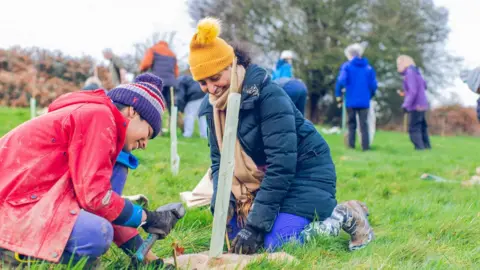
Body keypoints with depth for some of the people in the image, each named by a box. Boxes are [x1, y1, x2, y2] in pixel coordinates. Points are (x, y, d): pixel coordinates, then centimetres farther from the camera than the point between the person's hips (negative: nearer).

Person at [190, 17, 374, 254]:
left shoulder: (268, 95, -26)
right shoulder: (212, 104, -2)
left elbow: (281, 165, -29)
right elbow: (219, 161, 3)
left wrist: (256, 224, -30)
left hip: (305, 173, -8)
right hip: (263, 177, 8)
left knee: (276, 243, -21)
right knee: (238, 234, 0)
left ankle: (345, 216, 2)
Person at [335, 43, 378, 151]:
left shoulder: (346, 66, -3)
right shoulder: (368, 68, 6)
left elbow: (341, 81, -14)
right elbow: (373, 85, 3)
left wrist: (338, 95, -3)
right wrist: (369, 96, 17)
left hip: (351, 101, -2)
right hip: (364, 101, 2)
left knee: (351, 124, 9)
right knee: (364, 124, 5)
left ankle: (351, 145, 6)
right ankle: (365, 146, 0)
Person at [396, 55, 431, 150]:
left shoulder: (410, 73, -14)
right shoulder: (416, 72, 13)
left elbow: (413, 91, -22)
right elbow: (424, 86, 26)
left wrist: (406, 105, -21)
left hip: (416, 106, -9)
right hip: (422, 105, 9)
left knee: (413, 129, -8)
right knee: (422, 128, 15)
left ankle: (419, 147, -13)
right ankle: (427, 146, 19)